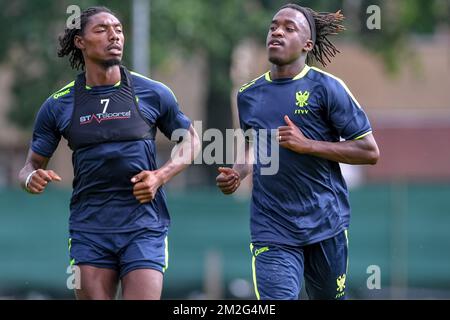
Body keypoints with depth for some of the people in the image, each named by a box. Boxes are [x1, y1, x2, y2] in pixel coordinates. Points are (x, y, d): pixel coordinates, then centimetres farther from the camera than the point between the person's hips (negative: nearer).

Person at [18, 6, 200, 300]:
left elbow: (190, 141, 13)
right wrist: (32, 179, -13)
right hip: (89, 230, 1)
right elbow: (32, 165, 12)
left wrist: (160, 176, -6)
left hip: (144, 229, -1)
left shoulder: (153, 94, 1)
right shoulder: (58, 106, 4)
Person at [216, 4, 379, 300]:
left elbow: (370, 151, -6)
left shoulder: (327, 87, -4)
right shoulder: (249, 95, 11)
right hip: (271, 229, 2)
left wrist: (307, 144, -15)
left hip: (325, 224, -2)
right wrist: (237, 173, 4)